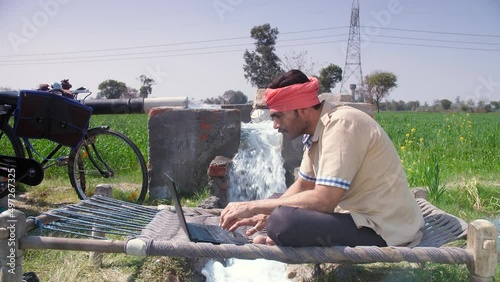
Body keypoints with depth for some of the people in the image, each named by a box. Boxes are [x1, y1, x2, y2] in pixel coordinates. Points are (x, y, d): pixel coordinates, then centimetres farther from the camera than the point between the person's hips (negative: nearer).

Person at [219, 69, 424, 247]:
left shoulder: (341, 124, -22)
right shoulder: (317, 129, 6)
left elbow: (323, 200, -29)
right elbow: (303, 186, 14)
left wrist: (254, 206, -21)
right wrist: (265, 214, 0)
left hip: (385, 232, -9)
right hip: (365, 218, 9)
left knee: (282, 222, -28)